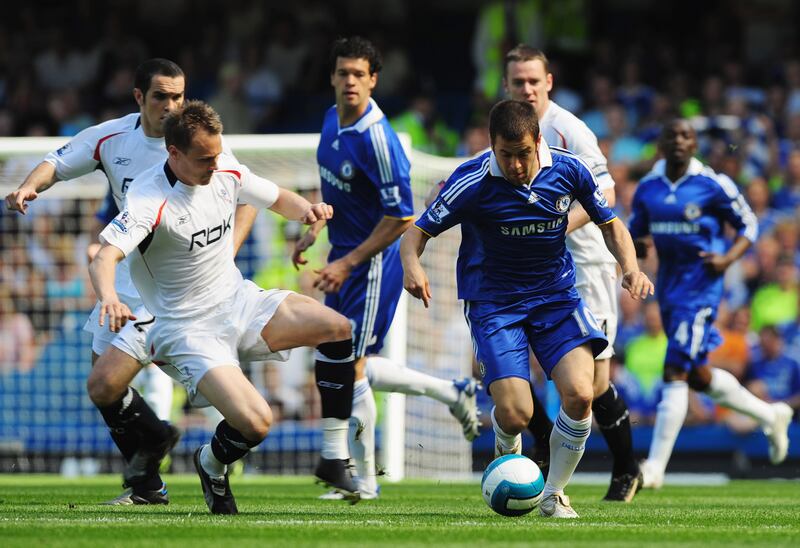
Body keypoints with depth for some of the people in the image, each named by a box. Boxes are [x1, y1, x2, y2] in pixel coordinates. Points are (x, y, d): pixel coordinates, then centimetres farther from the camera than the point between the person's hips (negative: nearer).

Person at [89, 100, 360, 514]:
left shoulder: (225, 173, -2)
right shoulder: (149, 200, -22)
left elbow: (277, 199, 17)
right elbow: (104, 258, -35)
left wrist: (305, 209, -6)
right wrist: (109, 297, -57)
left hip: (239, 302, 7)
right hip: (188, 330, -7)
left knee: (339, 329, -13)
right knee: (254, 423, -25)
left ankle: (334, 457, -2)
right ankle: (211, 464, 14)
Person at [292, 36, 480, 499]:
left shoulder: (377, 139, -23)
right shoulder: (332, 119, 4)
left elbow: (402, 217, -24)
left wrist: (349, 263, -22)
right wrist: (315, 229, 14)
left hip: (373, 265, -9)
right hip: (345, 255, 9)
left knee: (351, 368, -6)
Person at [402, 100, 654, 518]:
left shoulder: (567, 170, -8)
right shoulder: (472, 182, -16)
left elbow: (609, 224, 6)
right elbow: (417, 232, -11)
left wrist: (631, 268, -13)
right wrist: (412, 265, -34)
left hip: (557, 295, 2)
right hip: (494, 302, -2)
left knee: (579, 394, -21)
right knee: (515, 415, -17)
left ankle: (554, 495, 4)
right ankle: (508, 457, 24)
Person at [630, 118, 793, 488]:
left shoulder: (713, 186, -7)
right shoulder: (648, 188, 6)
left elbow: (748, 225, 2)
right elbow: (633, 234, 16)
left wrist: (728, 258, -14)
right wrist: (635, 247, -7)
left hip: (700, 285, -7)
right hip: (668, 287, 7)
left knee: (675, 372, -14)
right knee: (697, 377, 14)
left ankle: (655, 467, -13)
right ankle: (770, 416, 36)